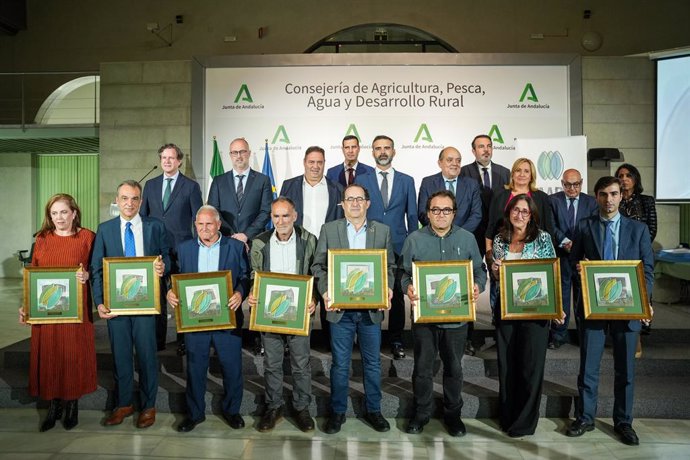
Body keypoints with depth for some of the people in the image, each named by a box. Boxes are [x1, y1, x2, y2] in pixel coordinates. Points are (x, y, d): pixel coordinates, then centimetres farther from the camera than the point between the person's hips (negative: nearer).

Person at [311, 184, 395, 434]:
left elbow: (389, 266, 8)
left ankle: (373, 410, 30)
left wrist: (387, 289, -9)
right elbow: (318, 265, 2)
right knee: (340, 364, 9)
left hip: (371, 308, 1)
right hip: (340, 308, -1)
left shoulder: (383, 231, 5)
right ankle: (338, 412, 26)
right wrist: (325, 292, -12)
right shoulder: (329, 229, 2)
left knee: (373, 363, 12)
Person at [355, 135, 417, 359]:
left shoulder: (406, 181, 8)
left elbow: (412, 215, 9)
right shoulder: (361, 180, 6)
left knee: (397, 296, 6)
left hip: (398, 247, 1)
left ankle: (396, 340, 20)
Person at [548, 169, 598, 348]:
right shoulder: (553, 200, 3)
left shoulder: (591, 202, 7)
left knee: (584, 295, 8)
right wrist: (564, 242, -20)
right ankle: (558, 335, 13)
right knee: (560, 295, 4)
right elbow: (551, 225, -6)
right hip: (560, 255, -1)